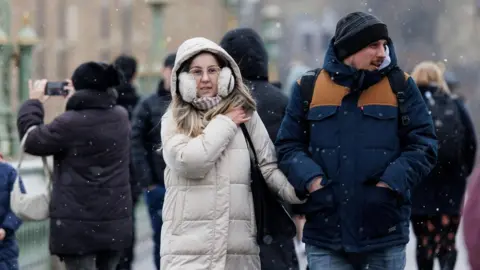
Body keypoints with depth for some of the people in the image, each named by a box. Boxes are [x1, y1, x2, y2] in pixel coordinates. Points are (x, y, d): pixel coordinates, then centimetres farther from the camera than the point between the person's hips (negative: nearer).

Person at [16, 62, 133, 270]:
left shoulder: (70, 123, -16)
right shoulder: (121, 117, 4)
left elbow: (31, 141, -2)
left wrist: (34, 102, 10)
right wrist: (74, 100, 22)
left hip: (78, 223, -6)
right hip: (115, 221, 6)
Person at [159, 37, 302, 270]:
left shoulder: (245, 114, 9)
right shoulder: (174, 120, 5)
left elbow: (269, 166, 7)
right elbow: (189, 161, -12)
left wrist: (301, 193, -9)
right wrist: (224, 124, -3)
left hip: (238, 244, 2)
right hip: (188, 245, -2)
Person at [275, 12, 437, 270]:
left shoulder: (400, 87, 4)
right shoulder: (309, 88, 6)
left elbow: (423, 145, 1)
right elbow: (289, 146, 7)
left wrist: (389, 184, -12)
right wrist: (312, 181, -11)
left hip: (385, 231, 0)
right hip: (326, 231, 0)